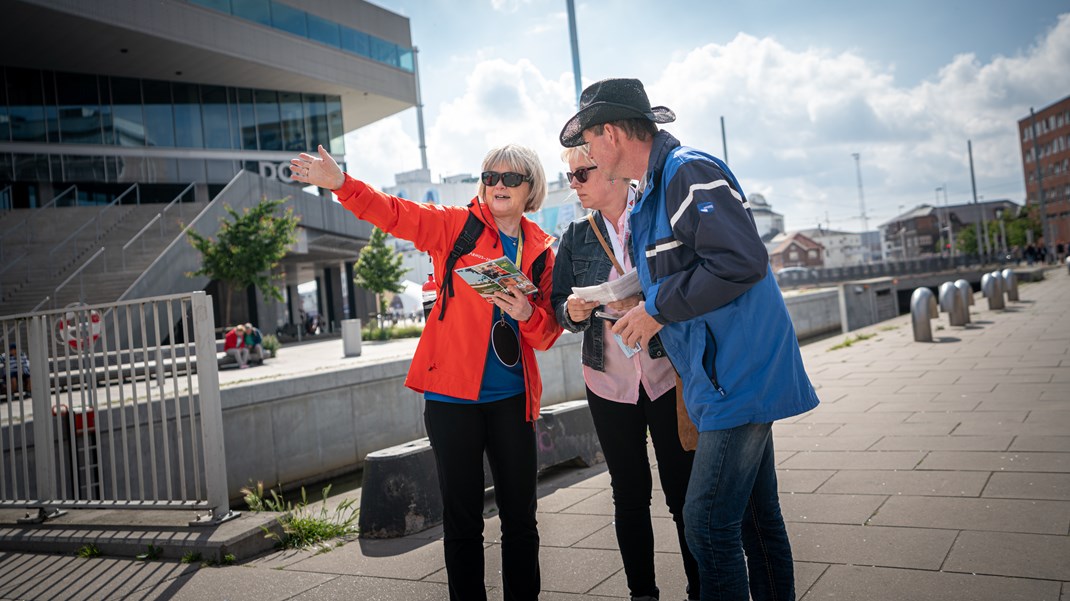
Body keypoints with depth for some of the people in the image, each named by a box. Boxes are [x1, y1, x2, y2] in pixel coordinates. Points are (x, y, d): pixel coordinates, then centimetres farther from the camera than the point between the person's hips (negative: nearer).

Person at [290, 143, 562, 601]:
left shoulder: (541, 251, 8)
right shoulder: (456, 226, 1)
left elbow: (547, 334, 8)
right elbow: (394, 212, -12)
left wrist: (528, 313, -14)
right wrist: (341, 183, -28)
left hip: (511, 400, 3)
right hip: (453, 395, -2)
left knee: (520, 517, 11)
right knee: (462, 520, 7)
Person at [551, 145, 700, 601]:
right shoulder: (576, 237, 7)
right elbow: (559, 304, 9)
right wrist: (573, 311, -13)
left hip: (668, 375, -3)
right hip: (609, 380, 3)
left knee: (684, 493, 4)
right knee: (629, 496, 12)